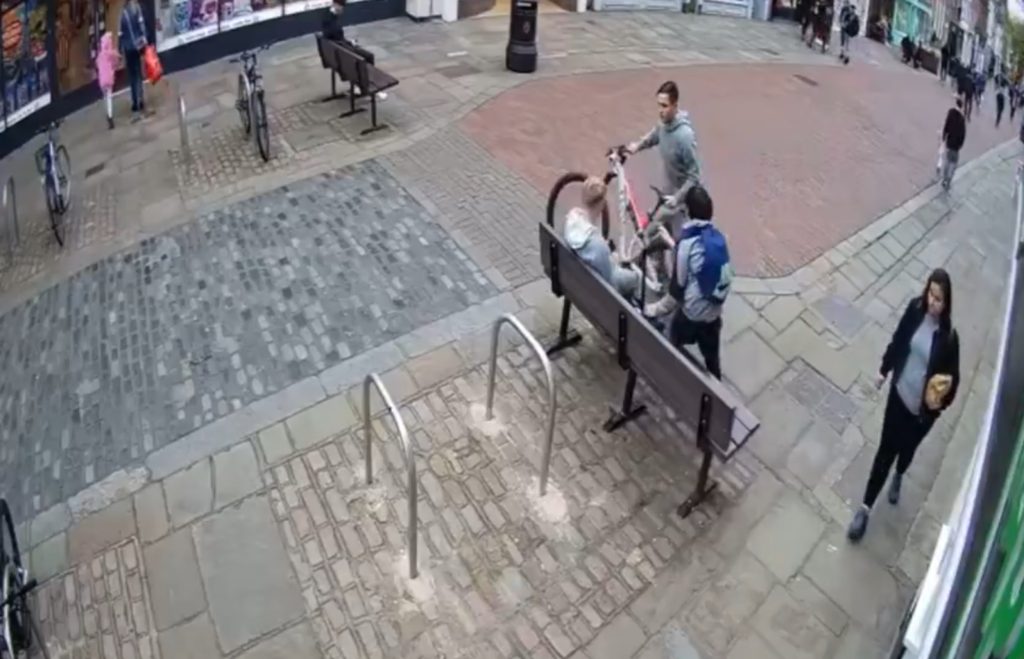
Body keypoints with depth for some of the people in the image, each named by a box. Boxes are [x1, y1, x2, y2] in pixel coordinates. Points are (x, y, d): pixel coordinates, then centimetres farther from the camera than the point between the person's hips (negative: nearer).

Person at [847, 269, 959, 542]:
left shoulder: (948, 338, -20)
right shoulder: (915, 308, -12)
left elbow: (953, 379, -10)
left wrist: (941, 401, -27)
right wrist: (884, 370, 10)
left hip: (922, 409, -2)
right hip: (899, 393, 2)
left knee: (907, 448, 22)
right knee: (885, 450, 9)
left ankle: (898, 477, 58)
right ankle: (865, 508, 16)